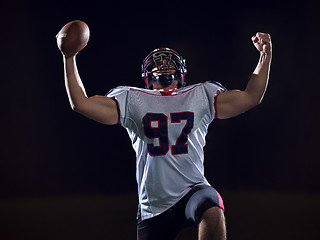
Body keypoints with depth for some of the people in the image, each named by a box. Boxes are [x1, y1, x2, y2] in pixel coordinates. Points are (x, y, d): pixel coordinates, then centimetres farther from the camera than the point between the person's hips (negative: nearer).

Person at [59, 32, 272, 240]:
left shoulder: (201, 95, 13)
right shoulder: (131, 101, 11)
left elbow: (250, 97, 10)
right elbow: (81, 103, 5)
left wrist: (266, 56, 1)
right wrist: (70, 59, 0)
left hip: (193, 191, -1)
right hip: (153, 207, 1)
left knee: (212, 213, -35)